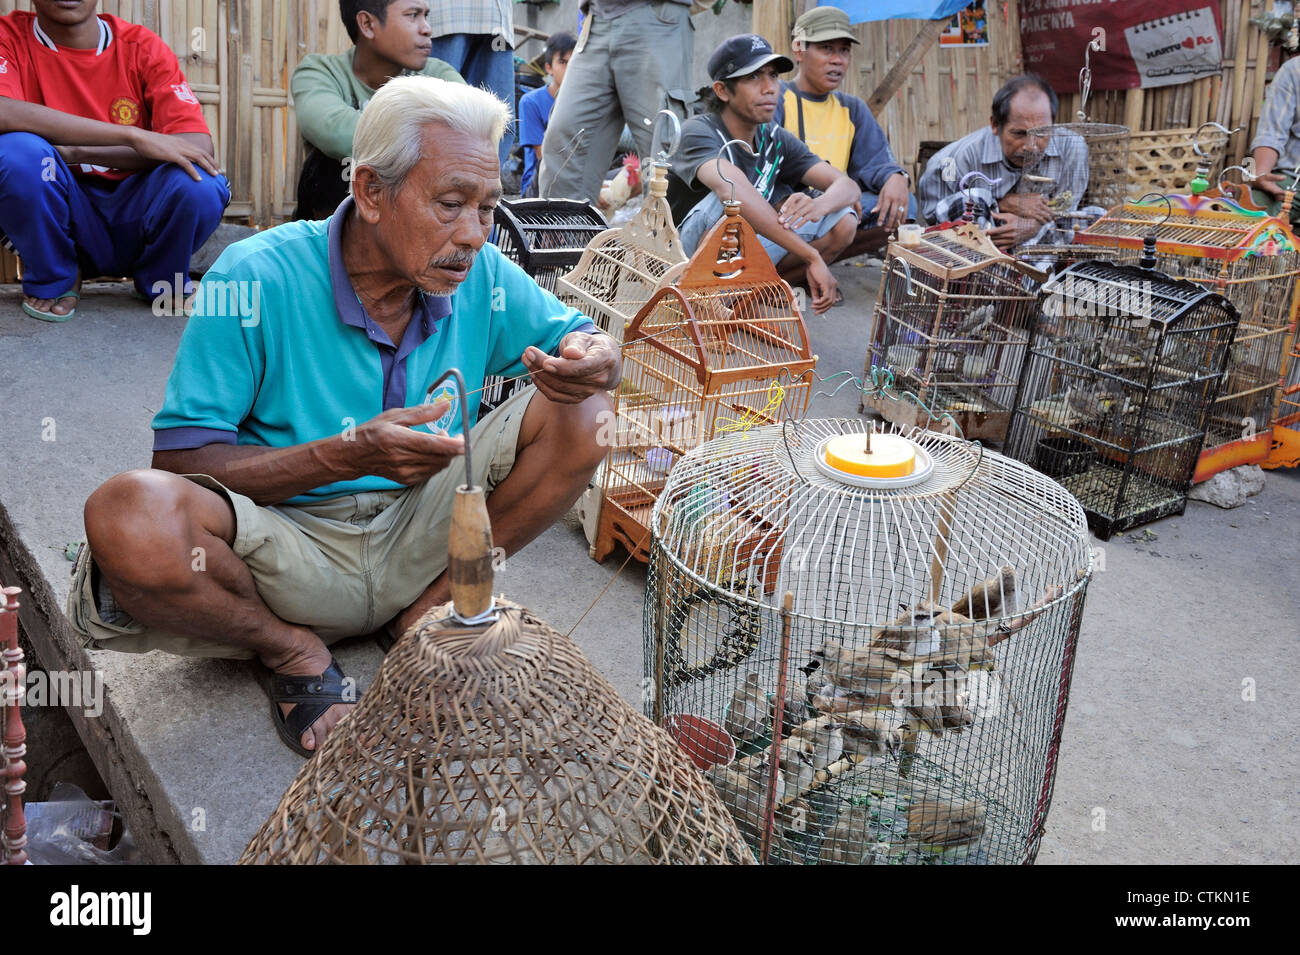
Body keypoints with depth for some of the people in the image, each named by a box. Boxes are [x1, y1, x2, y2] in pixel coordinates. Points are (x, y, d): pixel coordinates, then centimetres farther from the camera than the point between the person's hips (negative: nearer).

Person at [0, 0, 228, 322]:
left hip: (134, 217, 1)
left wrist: (76, 153, -24)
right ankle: (53, 281, -1)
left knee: (200, 183, -29)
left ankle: (161, 281, 5)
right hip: (61, 220, 0)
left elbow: (200, 146, -17)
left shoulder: (143, 47, -3)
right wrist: (133, 136, -32)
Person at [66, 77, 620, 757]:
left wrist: (590, 359, -18)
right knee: (130, 516, -34)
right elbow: (178, 463, -14)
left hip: (420, 540, 4)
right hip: (289, 543, -3)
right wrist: (346, 455, -28)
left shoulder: (482, 276, -3)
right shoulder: (255, 278, -15)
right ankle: (293, 649, -4)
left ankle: (431, 608, -5)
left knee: (584, 414, -12)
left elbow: (580, 338, 9)